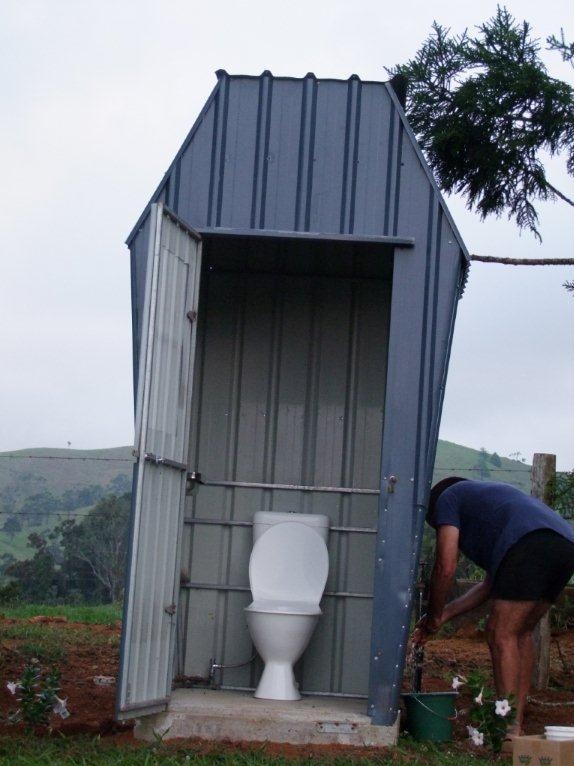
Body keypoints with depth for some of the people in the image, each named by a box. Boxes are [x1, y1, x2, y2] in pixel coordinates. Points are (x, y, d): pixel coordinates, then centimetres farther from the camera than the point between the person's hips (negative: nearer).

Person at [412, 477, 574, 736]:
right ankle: (517, 724, 17)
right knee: (521, 634, 17)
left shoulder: (447, 498, 20)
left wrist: (434, 617, 23)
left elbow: (445, 568, 10)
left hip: (530, 543, -8)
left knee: (502, 636, -3)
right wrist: (445, 614, 40)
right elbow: (491, 585, 38)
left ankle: (508, 732, -5)